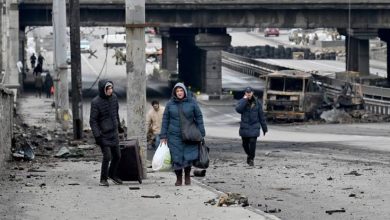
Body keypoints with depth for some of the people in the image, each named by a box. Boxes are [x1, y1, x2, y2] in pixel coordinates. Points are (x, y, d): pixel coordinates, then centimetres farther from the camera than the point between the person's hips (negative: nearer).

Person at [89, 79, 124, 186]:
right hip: (104, 134, -6)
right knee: (107, 156, -11)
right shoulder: (96, 102, -16)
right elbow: (93, 120, -14)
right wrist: (97, 135, -20)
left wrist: (119, 126, 27)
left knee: (117, 156, 11)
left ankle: (112, 174, 32)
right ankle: (103, 179, 5)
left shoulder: (114, 97, 2)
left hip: (114, 133, 6)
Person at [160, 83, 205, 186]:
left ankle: (187, 176, 13)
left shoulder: (192, 103, 2)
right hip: (174, 136, 1)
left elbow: (199, 118, 5)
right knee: (176, 158, -1)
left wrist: (201, 134, 1)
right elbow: (165, 120, 7)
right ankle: (178, 178, 12)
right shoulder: (170, 104, 4)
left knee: (188, 157, -7)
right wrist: (163, 136, 4)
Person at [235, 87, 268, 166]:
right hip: (244, 126, 1)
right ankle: (249, 154, 37)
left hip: (254, 126, -1)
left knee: (252, 142, -11)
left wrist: (264, 128, 8)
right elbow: (238, 109, -21)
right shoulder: (242, 101, 0)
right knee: (245, 143, 8)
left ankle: (251, 159, 2)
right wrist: (244, 100, -20)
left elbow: (261, 115, 7)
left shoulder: (257, 102, 2)